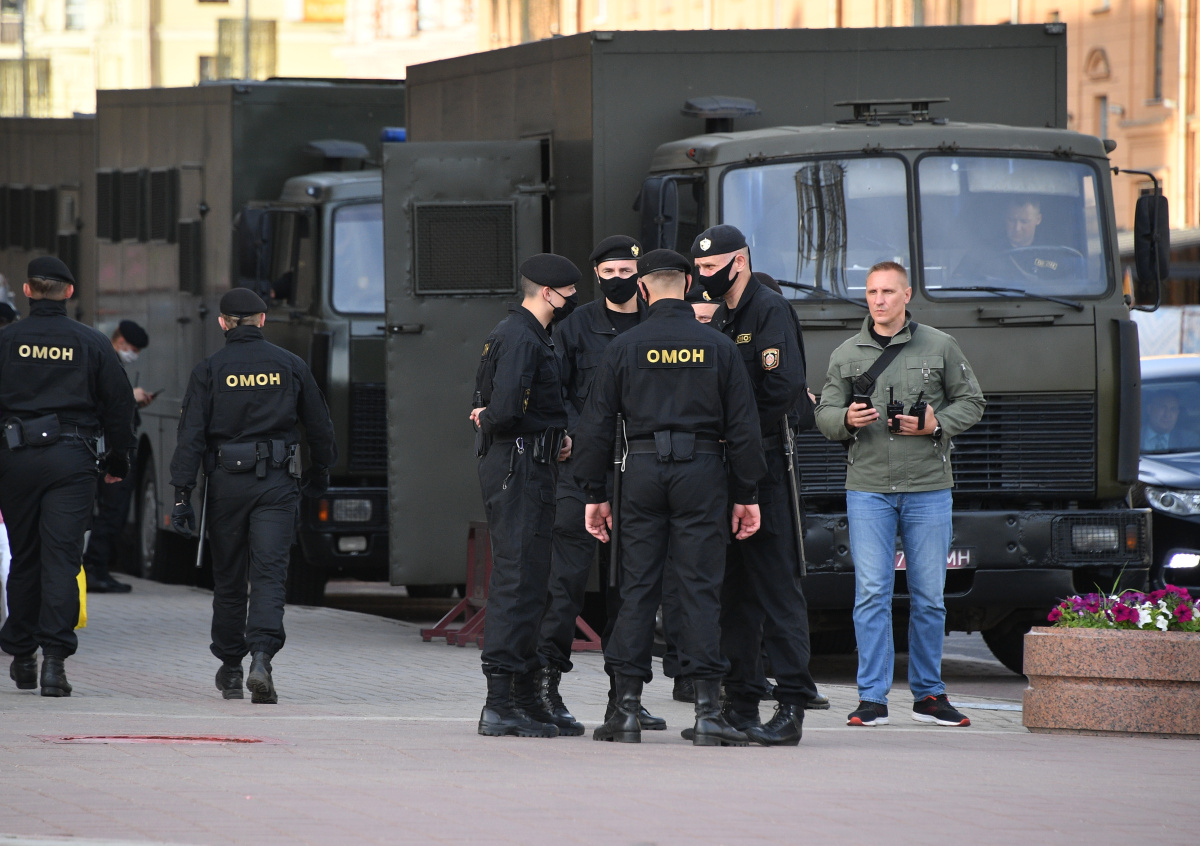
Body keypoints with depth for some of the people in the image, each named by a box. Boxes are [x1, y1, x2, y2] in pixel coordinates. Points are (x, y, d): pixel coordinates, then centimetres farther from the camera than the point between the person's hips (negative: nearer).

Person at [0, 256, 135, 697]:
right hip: (72, 458, -1)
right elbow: (119, 404, 6)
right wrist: (118, 461, 17)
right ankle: (54, 656, -15)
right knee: (62, 557, -4)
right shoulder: (92, 343, 2)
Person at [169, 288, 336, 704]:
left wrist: (182, 494, -5)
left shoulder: (209, 369, 1)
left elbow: (190, 435, -5)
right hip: (276, 483, 0)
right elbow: (319, 426, 14)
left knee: (228, 578, 11)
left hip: (226, 482, 0)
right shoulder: (290, 366, 5)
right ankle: (261, 658, -25)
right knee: (269, 573, -5)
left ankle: (230, 669, 20)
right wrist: (320, 471, 31)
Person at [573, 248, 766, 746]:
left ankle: (628, 709, 3)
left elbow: (597, 424, 3)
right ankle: (707, 713, -7)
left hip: (642, 470, 0)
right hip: (702, 469, 0)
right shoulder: (717, 348, 3)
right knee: (698, 588, -1)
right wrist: (746, 494, 7)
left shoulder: (625, 348, 2)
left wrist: (595, 493, 9)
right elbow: (743, 425, 2)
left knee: (637, 588, 4)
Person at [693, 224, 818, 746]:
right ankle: (742, 701, 14)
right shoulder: (719, 317, 19)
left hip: (764, 466, -8)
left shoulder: (771, 311, -7)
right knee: (734, 589, 9)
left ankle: (792, 704, -9)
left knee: (776, 584, -9)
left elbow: (783, 386, -17)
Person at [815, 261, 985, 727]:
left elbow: (971, 403, 10)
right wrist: (847, 418, -11)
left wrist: (937, 424, -8)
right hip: (867, 488, 0)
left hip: (928, 487, 0)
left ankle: (928, 693, 14)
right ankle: (872, 698, -4)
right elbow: (824, 415, 12)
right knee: (872, 593, -6)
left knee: (928, 597, 3)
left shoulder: (940, 347, 7)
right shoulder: (845, 355, 10)